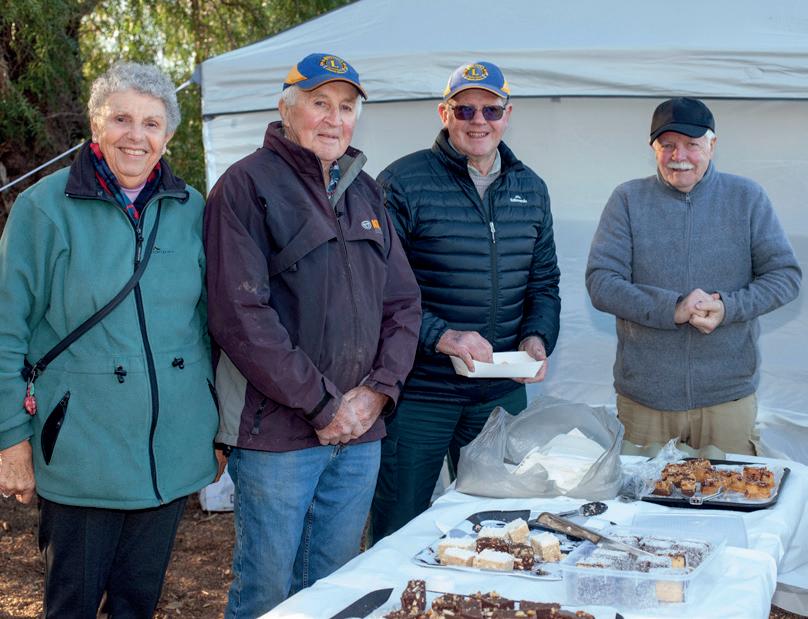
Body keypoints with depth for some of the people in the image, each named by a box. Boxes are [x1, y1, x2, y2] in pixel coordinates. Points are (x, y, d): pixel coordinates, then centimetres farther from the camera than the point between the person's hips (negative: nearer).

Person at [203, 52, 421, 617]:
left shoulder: (366, 193, 14)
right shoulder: (247, 186, -7)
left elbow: (403, 302, 13)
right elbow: (240, 315, -16)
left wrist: (378, 390, -3)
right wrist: (321, 404, -15)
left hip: (361, 429, 6)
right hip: (277, 432, -6)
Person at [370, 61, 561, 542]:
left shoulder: (531, 189, 10)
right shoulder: (403, 184, -8)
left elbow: (544, 281, 16)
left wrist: (537, 338, -3)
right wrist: (439, 335, -23)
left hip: (502, 393, 5)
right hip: (418, 394, -5)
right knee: (398, 533, 7)